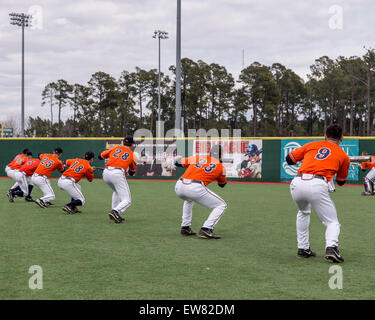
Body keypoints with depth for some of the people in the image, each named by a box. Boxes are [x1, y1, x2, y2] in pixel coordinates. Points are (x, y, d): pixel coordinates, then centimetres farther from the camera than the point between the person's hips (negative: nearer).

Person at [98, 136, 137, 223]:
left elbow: (101, 156, 25)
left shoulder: (115, 148, 20)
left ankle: (115, 213, 20)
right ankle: (115, 211, -32)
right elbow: (132, 173, 23)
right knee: (127, 200, -3)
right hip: (117, 174, -5)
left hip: (106, 173, 5)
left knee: (117, 191, 32)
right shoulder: (132, 155, 16)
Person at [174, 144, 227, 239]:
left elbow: (177, 162, 31)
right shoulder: (220, 167, 16)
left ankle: (185, 227, 34)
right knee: (221, 205, 10)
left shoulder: (196, 158, 23)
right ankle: (206, 230, -6)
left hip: (179, 186, 5)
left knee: (189, 199, 41)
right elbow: (222, 184, 31)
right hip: (195, 188, -5)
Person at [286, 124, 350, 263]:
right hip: (317, 185, -3)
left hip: (297, 184, 3)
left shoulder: (312, 145, 24)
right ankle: (331, 247, -21)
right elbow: (341, 181, 31)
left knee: (303, 213, 32)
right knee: (332, 222, 7)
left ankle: (303, 249, 28)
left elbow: (289, 159, 25)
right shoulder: (343, 155, 21)